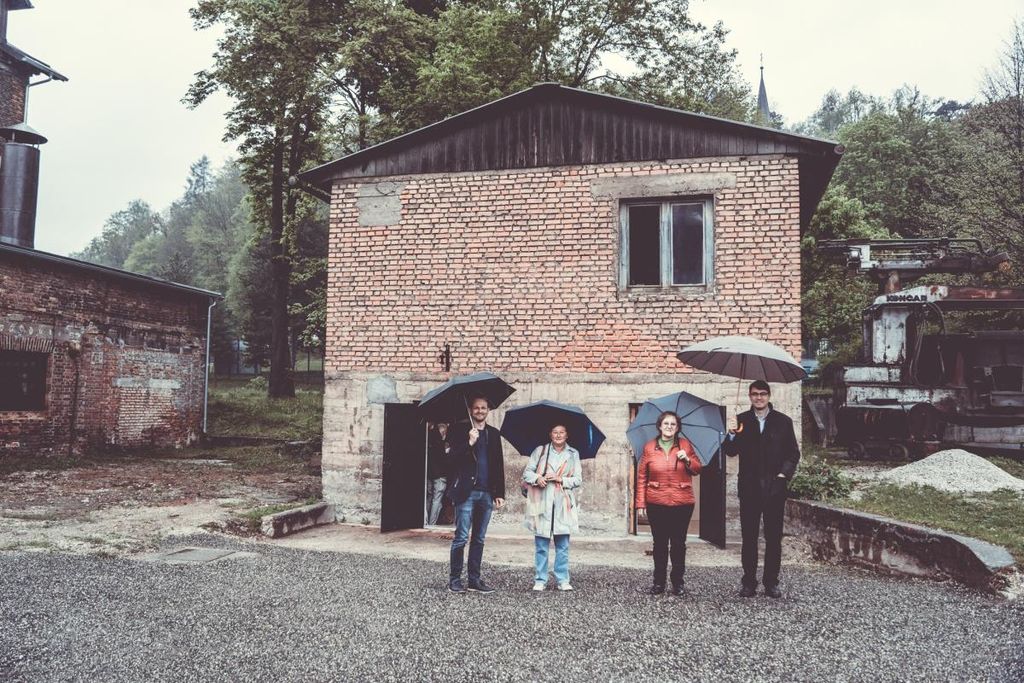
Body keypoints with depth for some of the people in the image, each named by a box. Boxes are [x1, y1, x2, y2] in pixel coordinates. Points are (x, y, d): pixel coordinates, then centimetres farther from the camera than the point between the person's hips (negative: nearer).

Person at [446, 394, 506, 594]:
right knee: (461, 537, -4)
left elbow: (499, 465, 14)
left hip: (486, 493, 4)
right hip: (466, 491, -4)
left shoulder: (494, 434, 14)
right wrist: (469, 443, -22)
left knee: (479, 539, 9)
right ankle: (455, 579, 5)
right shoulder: (460, 430, 2)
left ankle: (474, 579, 15)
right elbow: (454, 458, -7)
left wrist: (500, 493, 9)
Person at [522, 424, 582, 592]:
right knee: (541, 545, 1)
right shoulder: (540, 451, 9)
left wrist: (561, 479, -8)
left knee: (563, 546, 2)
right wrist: (537, 478, -13)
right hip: (542, 503, -1)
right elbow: (527, 472, 7)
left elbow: (578, 479, 7)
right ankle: (540, 580, 9)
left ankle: (562, 580, 11)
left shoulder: (573, 454, 12)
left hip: (563, 504, 1)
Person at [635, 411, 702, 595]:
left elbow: (697, 469, 10)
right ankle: (659, 582, 15)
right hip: (656, 503, 0)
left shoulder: (685, 445, 4)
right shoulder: (649, 447, 2)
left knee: (678, 543, 5)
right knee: (659, 543, 6)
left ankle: (678, 582, 16)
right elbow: (641, 476, 4)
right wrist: (640, 502, 1)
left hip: (682, 503, 0)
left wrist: (687, 460, -11)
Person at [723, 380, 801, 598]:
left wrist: (783, 475, -8)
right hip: (749, 488, 0)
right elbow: (730, 451, -1)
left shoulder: (783, 422, 6)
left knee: (774, 538, 5)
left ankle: (771, 583, 13)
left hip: (774, 488, 0)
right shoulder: (741, 421, 6)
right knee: (749, 537, 4)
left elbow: (793, 454, 7)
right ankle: (749, 582, 10)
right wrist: (732, 436, -21)